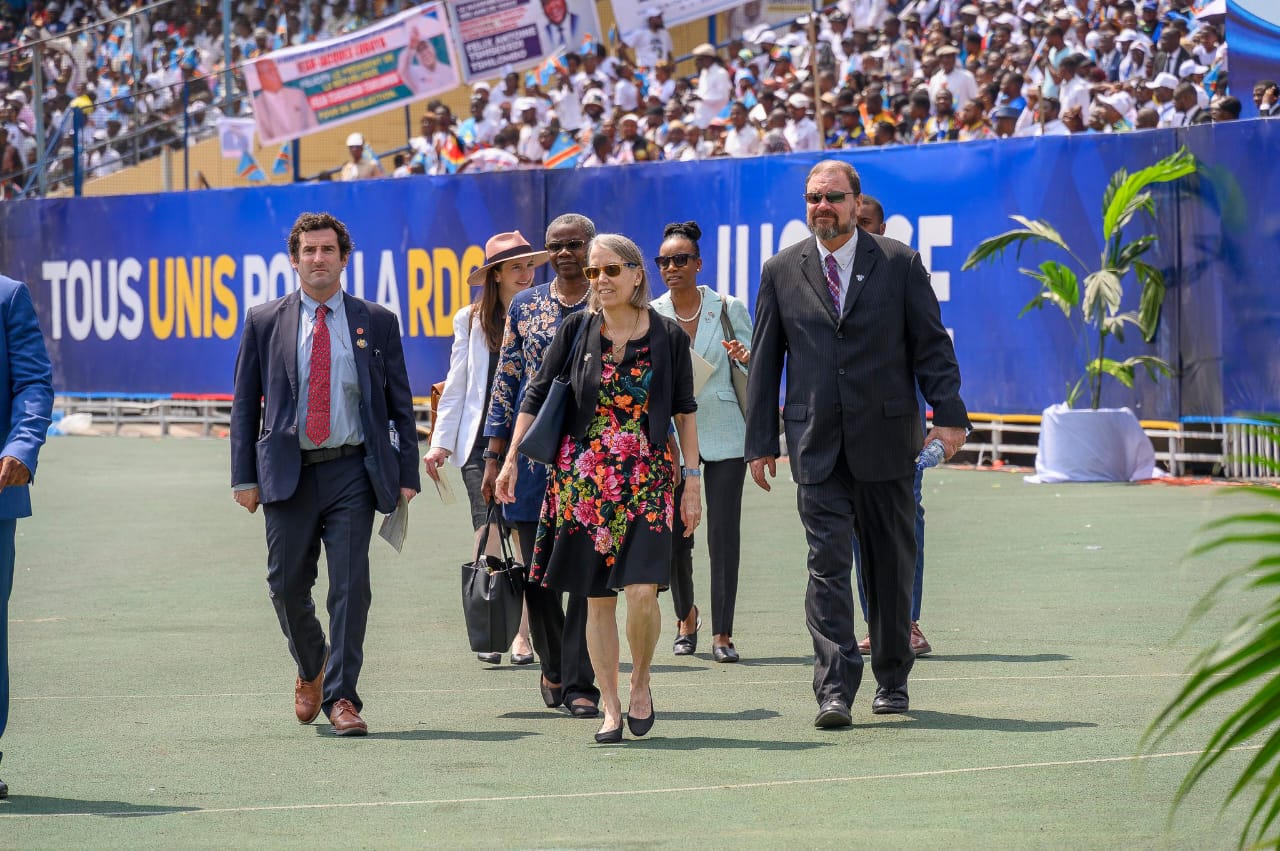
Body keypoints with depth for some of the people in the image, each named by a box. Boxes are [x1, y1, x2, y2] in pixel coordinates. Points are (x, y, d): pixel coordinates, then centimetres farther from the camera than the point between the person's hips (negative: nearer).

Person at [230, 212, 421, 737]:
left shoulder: (377, 323, 7)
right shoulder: (265, 323, 7)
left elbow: (400, 404, 9)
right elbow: (245, 404, 8)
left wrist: (407, 475, 2)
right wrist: (245, 476, 1)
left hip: (353, 471, -1)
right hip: (288, 472, 1)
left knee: (350, 585, -6)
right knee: (287, 584, 4)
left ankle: (341, 695, 0)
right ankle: (310, 670, 30)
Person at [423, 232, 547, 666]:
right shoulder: (471, 321, 11)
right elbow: (456, 386, 13)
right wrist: (441, 442, 8)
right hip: (483, 440, 1)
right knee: (490, 537, -6)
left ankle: (523, 632, 2)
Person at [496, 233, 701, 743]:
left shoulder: (667, 337, 1)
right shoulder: (576, 330, 3)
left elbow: (684, 413, 6)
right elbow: (537, 395, 6)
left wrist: (692, 481, 4)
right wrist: (511, 459, -1)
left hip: (645, 478, -2)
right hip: (584, 479, 2)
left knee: (642, 590, -15)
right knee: (598, 598, 2)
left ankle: (640, 683, 10)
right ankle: (610, 707, 10)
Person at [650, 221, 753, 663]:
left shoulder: (729, 309, 0)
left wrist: (745, 358, -19)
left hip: (722, 433, -1)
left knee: (724, 534, -6)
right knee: (674, 535, 2)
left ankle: (722, 633, 0)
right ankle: (686, 618, 28)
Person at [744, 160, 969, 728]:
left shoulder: (900, 264, 4)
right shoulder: (782, 271, 8)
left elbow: (931, 344, 2)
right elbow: (764, 361, 10)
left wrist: (948, 415, -9)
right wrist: (760, 442, 6)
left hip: (886, 440, 0)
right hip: (817, 443, 0)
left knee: (891, 566, 8)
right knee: (827, 564, -9)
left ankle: (892, 680, 22)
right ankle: (834, 691, -13)